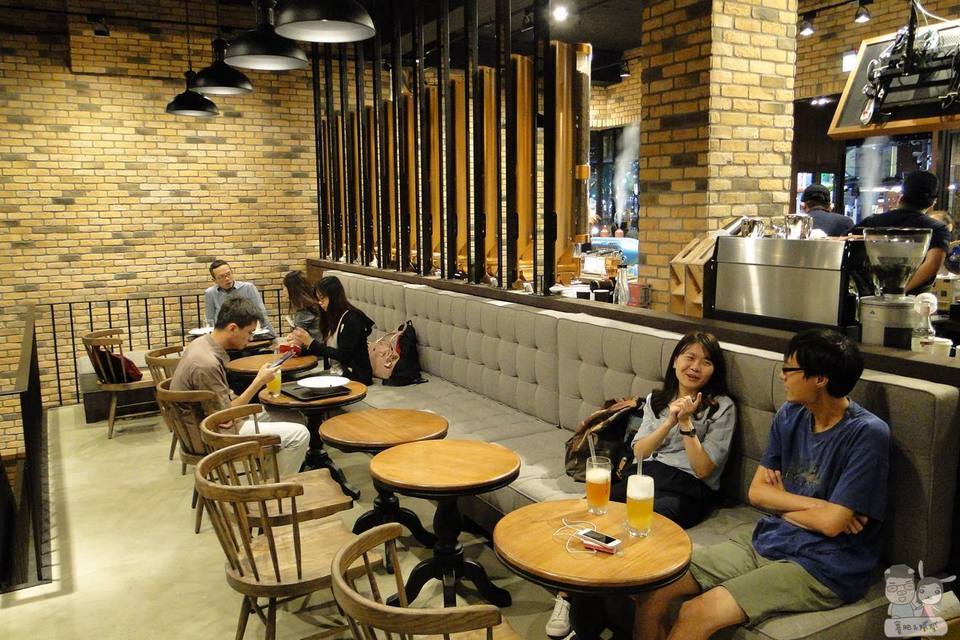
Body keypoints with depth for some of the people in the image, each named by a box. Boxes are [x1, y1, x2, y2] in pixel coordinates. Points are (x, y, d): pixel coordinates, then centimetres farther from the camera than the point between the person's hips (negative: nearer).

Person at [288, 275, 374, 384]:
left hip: (355, 376, -7)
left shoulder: (351, 319, -12)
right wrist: (303, 343, -3)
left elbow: (343, 356, -17)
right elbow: (325, 349, 11)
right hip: (334, 372, 7)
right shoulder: (332, 318, 12)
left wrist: (311, 342, -16)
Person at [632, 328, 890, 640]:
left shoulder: (868, 433, -16)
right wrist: (815, 505, -11)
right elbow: (757, 492, 5)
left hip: (821, 568, -6)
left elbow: (831, 523, -18)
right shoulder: (790, 415, 4)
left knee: (696, 614, -24)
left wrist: (781, 500, -1)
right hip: (765, 541, 7)